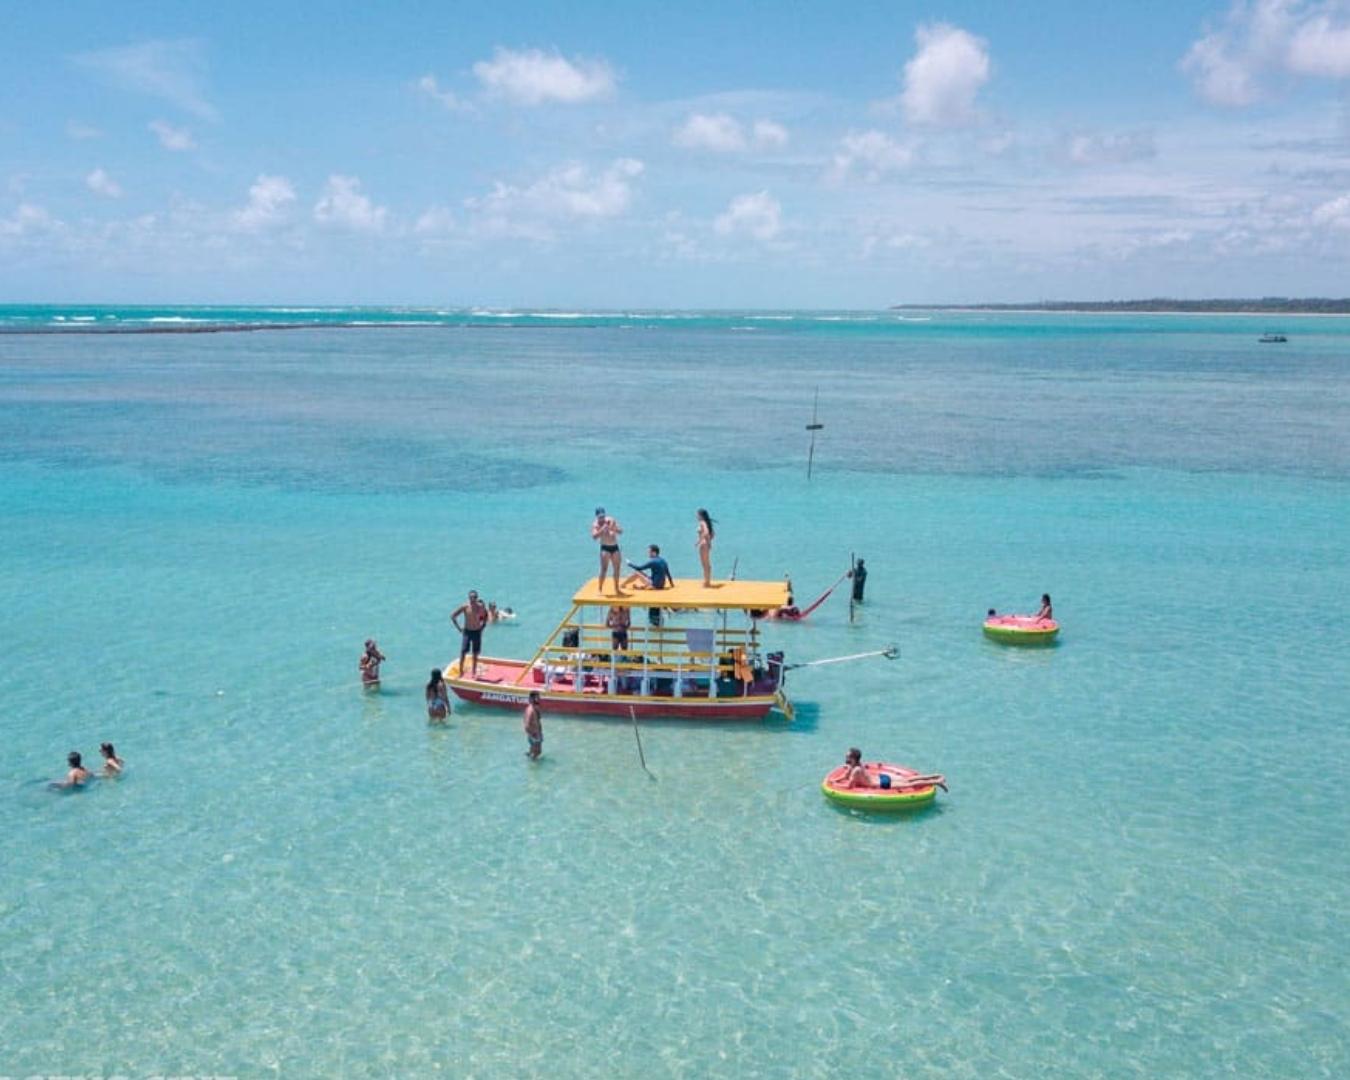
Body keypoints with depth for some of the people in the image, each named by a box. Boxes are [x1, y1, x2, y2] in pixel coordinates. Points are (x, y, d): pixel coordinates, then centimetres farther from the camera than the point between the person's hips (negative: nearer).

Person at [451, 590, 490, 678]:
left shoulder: (481, 606, -7)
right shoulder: (465, 606, -13)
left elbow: (485, 616, 14)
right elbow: (452, 616, -6)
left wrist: (482, 626, 4)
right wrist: (459, 628, -6)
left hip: (477, 632, 2)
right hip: (467, 631, -2)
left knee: (475, 653, 8)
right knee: (463, 652, -8)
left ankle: (474, 672, 19)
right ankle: (461, 671, 2)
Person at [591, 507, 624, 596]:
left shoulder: (611, 520, 4)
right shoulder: (595, 524, -9)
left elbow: (620, 530, 1)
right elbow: (594, 536, -24)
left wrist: (613, 529, -19)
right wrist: (602, 529, -33)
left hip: (615, 547, 5)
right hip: (605, 548, -5)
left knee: (617, 568, 10)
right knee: (604, 569, -14)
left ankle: (617, 589, 22)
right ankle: (600, 589, -10)